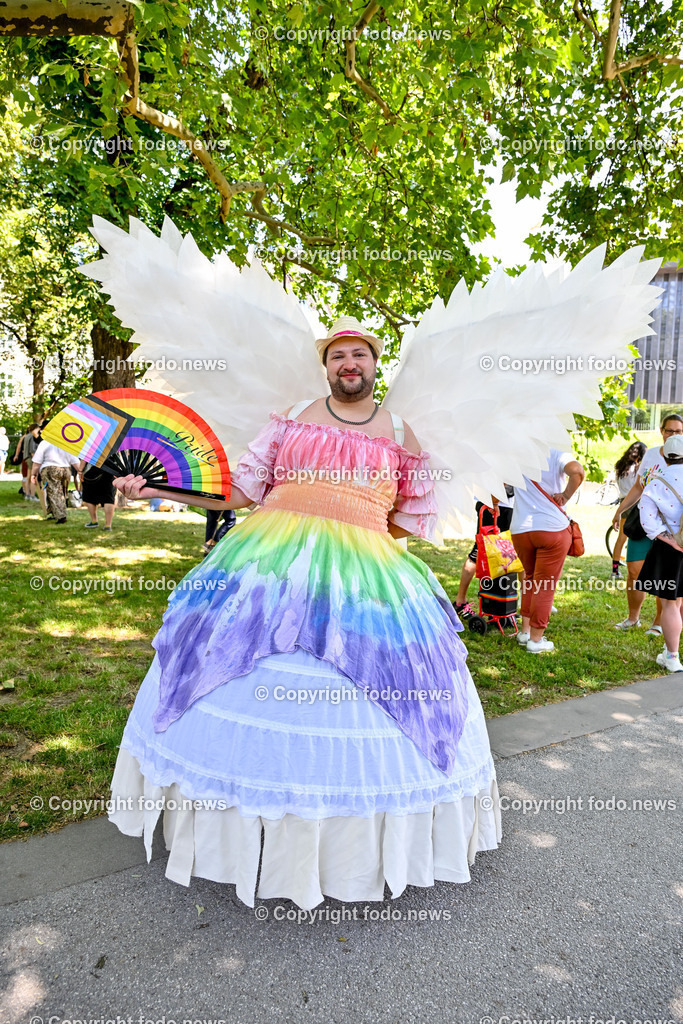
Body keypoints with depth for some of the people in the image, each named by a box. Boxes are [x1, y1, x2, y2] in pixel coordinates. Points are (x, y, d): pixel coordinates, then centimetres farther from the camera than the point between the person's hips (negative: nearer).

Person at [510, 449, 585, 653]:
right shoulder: (557, 454, -4)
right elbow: (577, 471, -24)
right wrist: (565, 496, -11)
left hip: (520, 529, 4)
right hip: (553, 528, -3)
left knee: (530, 578, 24)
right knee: (546, 585, 7)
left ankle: (525, 630, 25)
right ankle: (536, 639, 13)